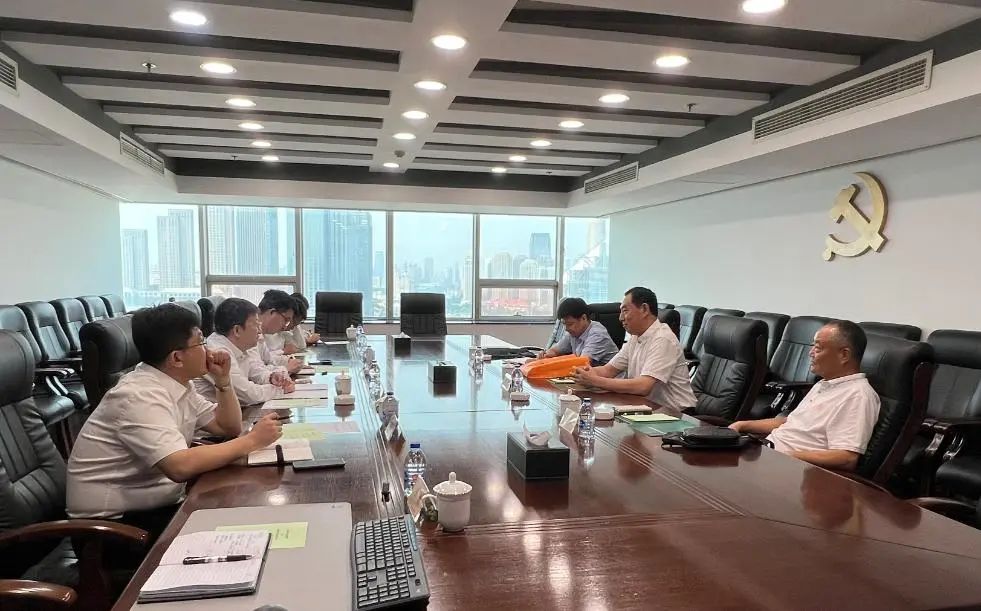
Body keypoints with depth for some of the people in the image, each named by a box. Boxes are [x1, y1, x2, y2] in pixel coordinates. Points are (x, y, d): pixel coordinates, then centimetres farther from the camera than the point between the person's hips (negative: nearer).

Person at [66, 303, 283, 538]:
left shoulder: (177, 384, 4)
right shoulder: (141, 396, -23)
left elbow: (229, 427, 10)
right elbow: (180, 466, -35)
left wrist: (222, 380, -4)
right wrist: (252, 441, -28)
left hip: (155, 506, 8)